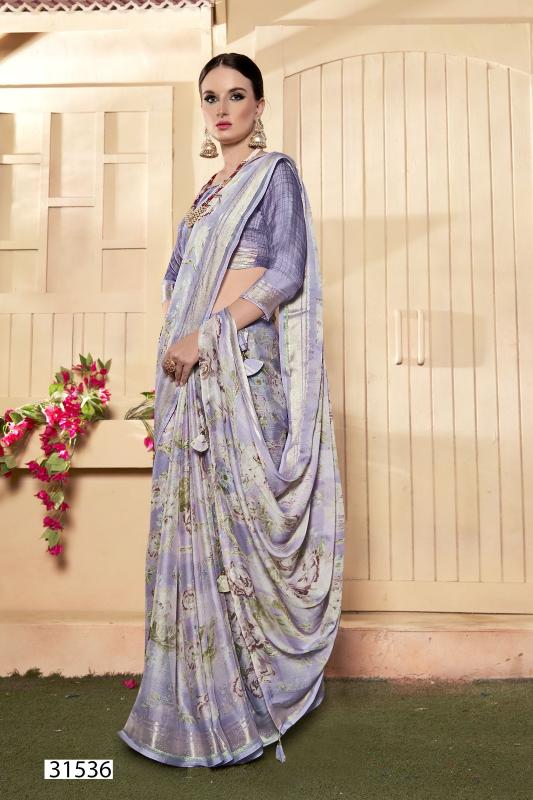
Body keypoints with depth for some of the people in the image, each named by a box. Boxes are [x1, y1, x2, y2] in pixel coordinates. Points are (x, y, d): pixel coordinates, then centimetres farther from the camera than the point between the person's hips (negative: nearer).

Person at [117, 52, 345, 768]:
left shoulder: (275, 172, 1)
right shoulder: (212, 188, 22)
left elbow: (289, 274, -12)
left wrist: (207, 333, -17)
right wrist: (177, 339, 7)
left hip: (244, 365, -7)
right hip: (195, 370, 8)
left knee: (238, 517, -5)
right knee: (198, 520, 9)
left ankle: (253, 697, 11)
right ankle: (211, 692, 24)